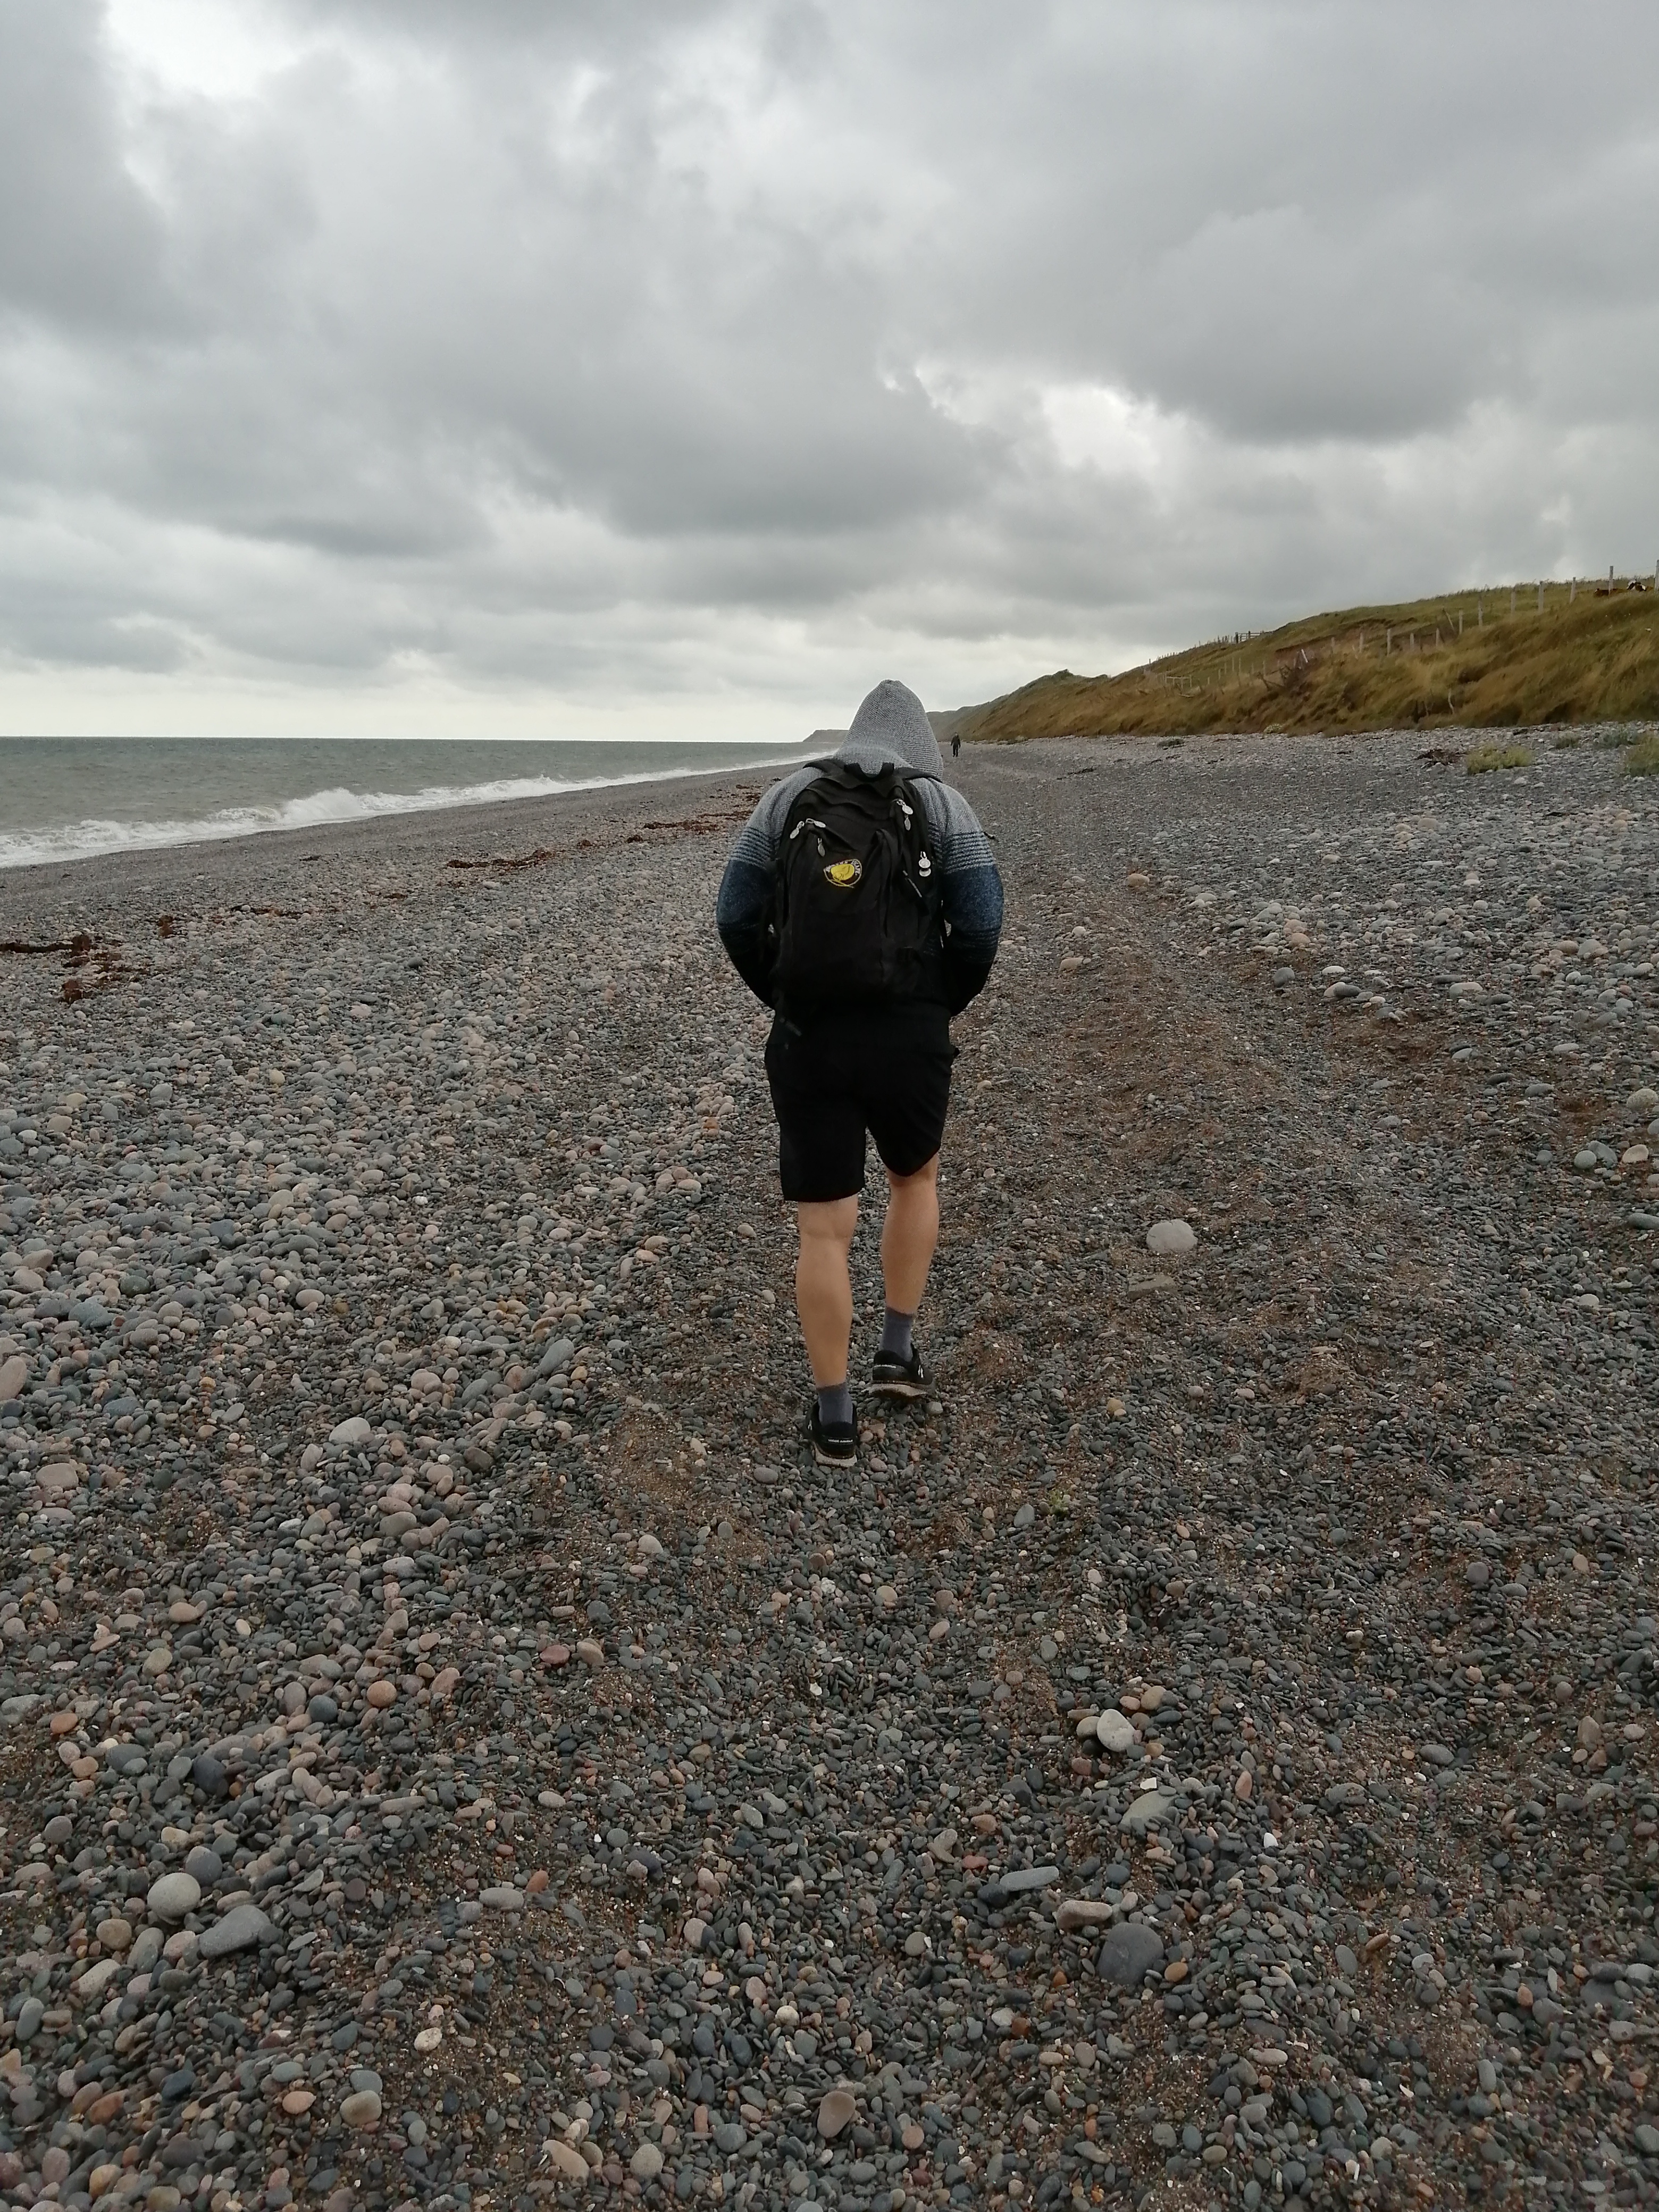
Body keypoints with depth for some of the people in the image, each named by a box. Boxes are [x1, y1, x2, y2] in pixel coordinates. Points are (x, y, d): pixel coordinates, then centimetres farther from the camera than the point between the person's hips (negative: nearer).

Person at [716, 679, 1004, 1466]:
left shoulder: (787, 797, 9)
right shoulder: (944, 805, 5)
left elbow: (735, 918, 3)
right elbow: (980, 928, -4)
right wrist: (939, 1008, 11)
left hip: (805, 1040, 1)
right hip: (909, 1038, 0)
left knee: (824, 1230, 8)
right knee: (915, 1177, 28)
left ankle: (834, 1421, 16)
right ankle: (898, 1350, 28)